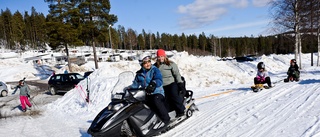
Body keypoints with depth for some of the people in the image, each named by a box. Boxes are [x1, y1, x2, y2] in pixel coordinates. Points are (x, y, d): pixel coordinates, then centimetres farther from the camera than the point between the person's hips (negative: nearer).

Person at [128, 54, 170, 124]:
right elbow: (135, 84, 18)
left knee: (156, 100, -36)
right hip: (146, 95, 5)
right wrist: (128, 89, 1)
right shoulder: (139, 74, 11)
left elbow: (159, 80, -19)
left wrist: (154, 83, -40)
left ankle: (166, 120, -26)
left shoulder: (154, 70, -4)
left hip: (157, 92, -5)